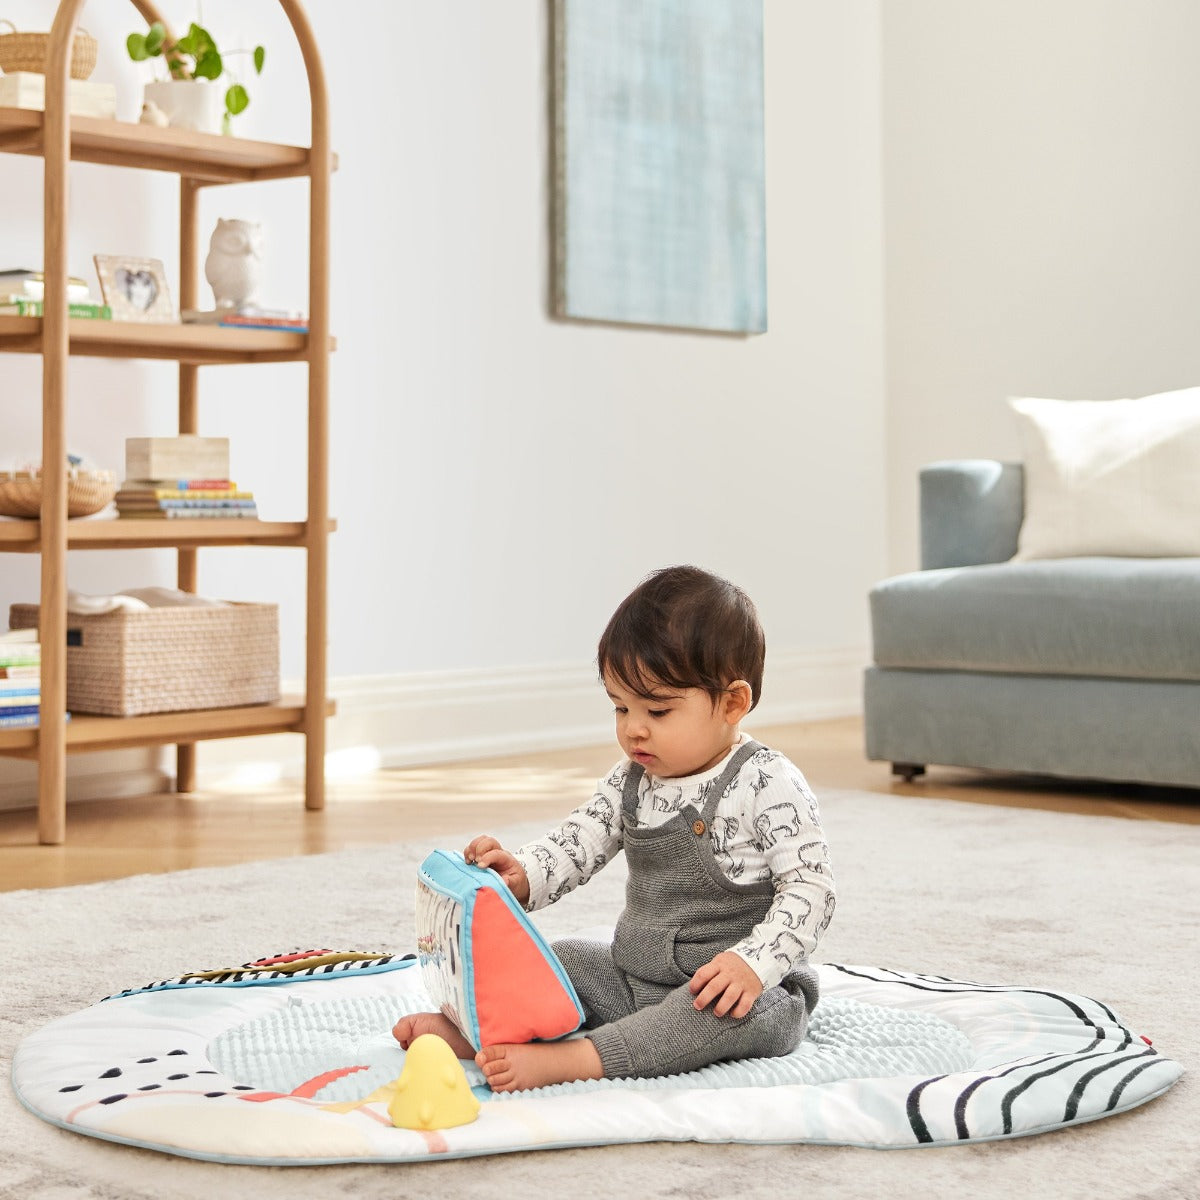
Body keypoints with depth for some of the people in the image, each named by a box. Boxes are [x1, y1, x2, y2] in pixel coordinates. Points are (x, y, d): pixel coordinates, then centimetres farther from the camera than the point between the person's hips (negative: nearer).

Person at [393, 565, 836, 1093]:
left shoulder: (768, 785, -14)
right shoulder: (632, 781, 6)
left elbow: (810, 888, -18)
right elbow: (576, 843, 5)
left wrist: (752, 963, -30)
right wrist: (521, 875, -17)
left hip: (740, 990, -8)